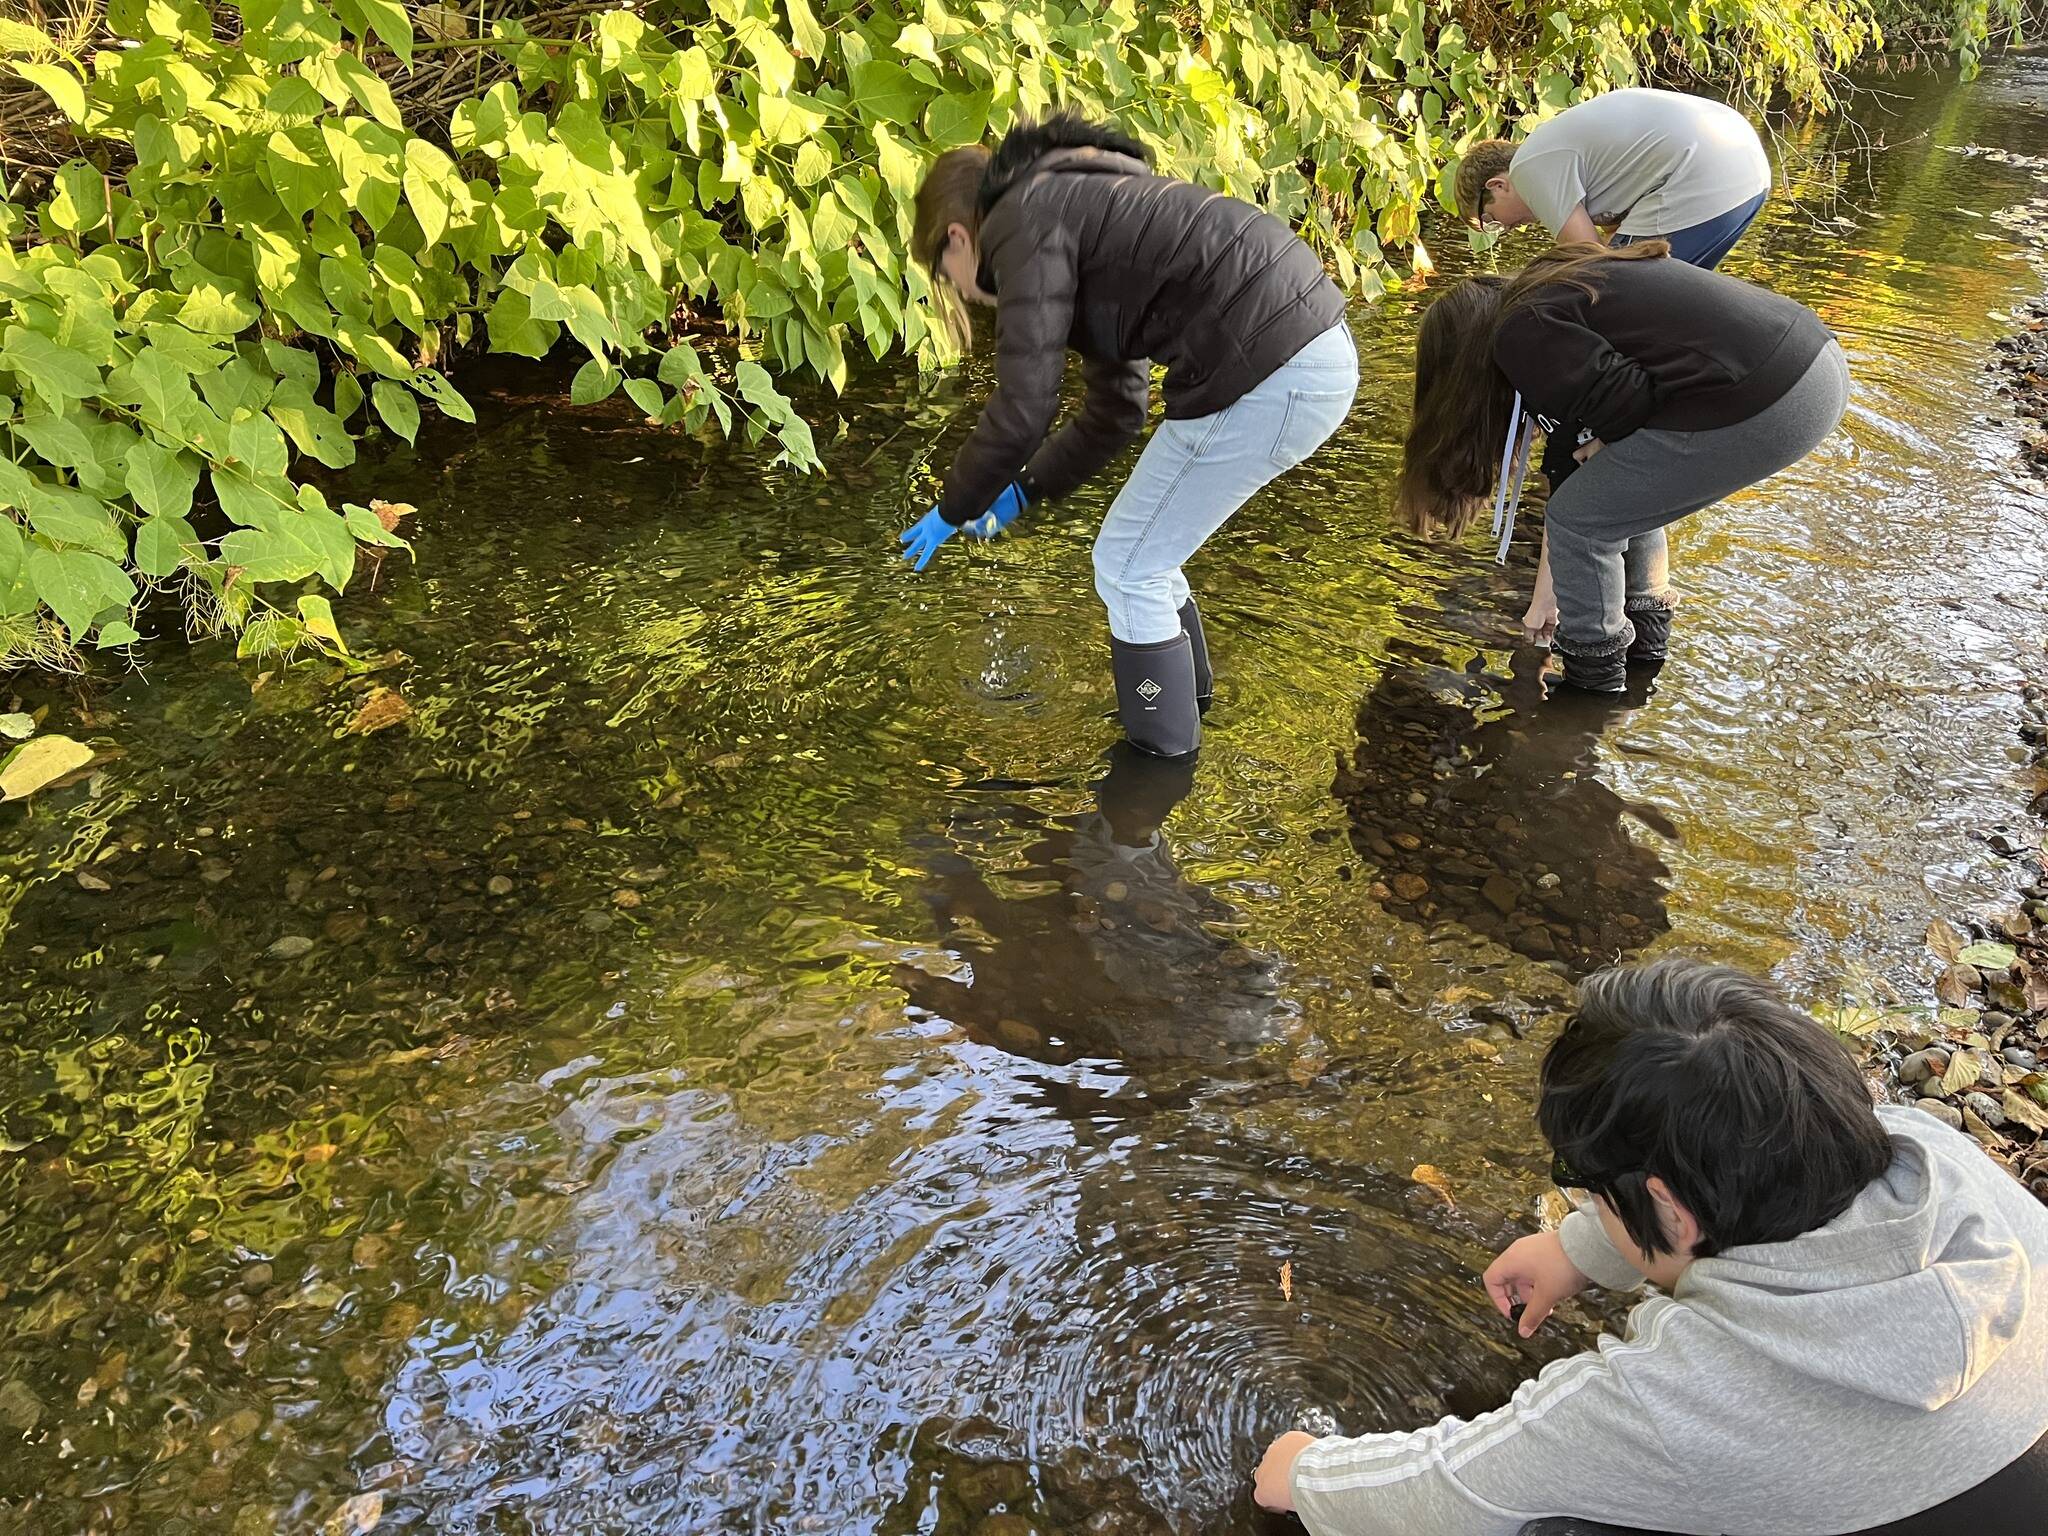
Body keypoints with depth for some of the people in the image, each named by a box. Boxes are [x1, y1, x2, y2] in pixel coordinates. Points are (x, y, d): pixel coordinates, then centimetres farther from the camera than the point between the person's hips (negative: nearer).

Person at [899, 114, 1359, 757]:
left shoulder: (1023, 224, -4)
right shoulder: (1075, 206, 26)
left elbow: (1022, 409, -10)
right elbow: (1114, 410, 29)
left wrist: (953, 511, 5)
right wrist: (1023, 489, 33)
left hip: (1267, 377, -10)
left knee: (1128, 565, 6)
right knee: (1147, 551, 23)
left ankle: (1162, 764, 19)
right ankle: (1185, 694, 44)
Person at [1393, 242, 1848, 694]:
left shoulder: (1520, 337, -5)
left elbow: (1629, 402, -16)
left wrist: (1609, 442, 10)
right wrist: (1547, 591, 36)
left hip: (1765, 407, -10)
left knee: (1579, 518, 4)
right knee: (1621, 487, 27)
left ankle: (1594, 671, 21)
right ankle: (1644, 632, 40)